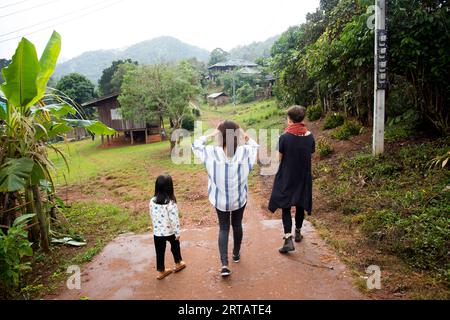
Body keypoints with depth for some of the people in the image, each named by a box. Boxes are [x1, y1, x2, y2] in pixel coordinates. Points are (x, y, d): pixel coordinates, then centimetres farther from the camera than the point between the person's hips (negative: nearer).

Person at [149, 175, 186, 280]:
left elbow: (152, 216, 4)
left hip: (157, 232, 3)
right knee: (175, 245, 24)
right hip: (170, 232, -3)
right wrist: (177, 233, -8)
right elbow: (174, 219, -21)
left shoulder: (152, 201, -9)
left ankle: (161, 271, 29)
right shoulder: (171, 203, -24)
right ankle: (178, 264, 42)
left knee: (160, 252, 16)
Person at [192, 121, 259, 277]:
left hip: (220, 199, -1)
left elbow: (195, 145, 1)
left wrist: (210, 135, 0)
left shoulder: (212, 152, -19)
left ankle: (224, 264, 3)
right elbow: (255, 145, 8)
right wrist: (244, 135, -1)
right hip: (239, 197, 1)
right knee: (237, 225, 22)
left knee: (223, 228, 13)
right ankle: (236, 254, 42)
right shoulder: (245, 152, -17)